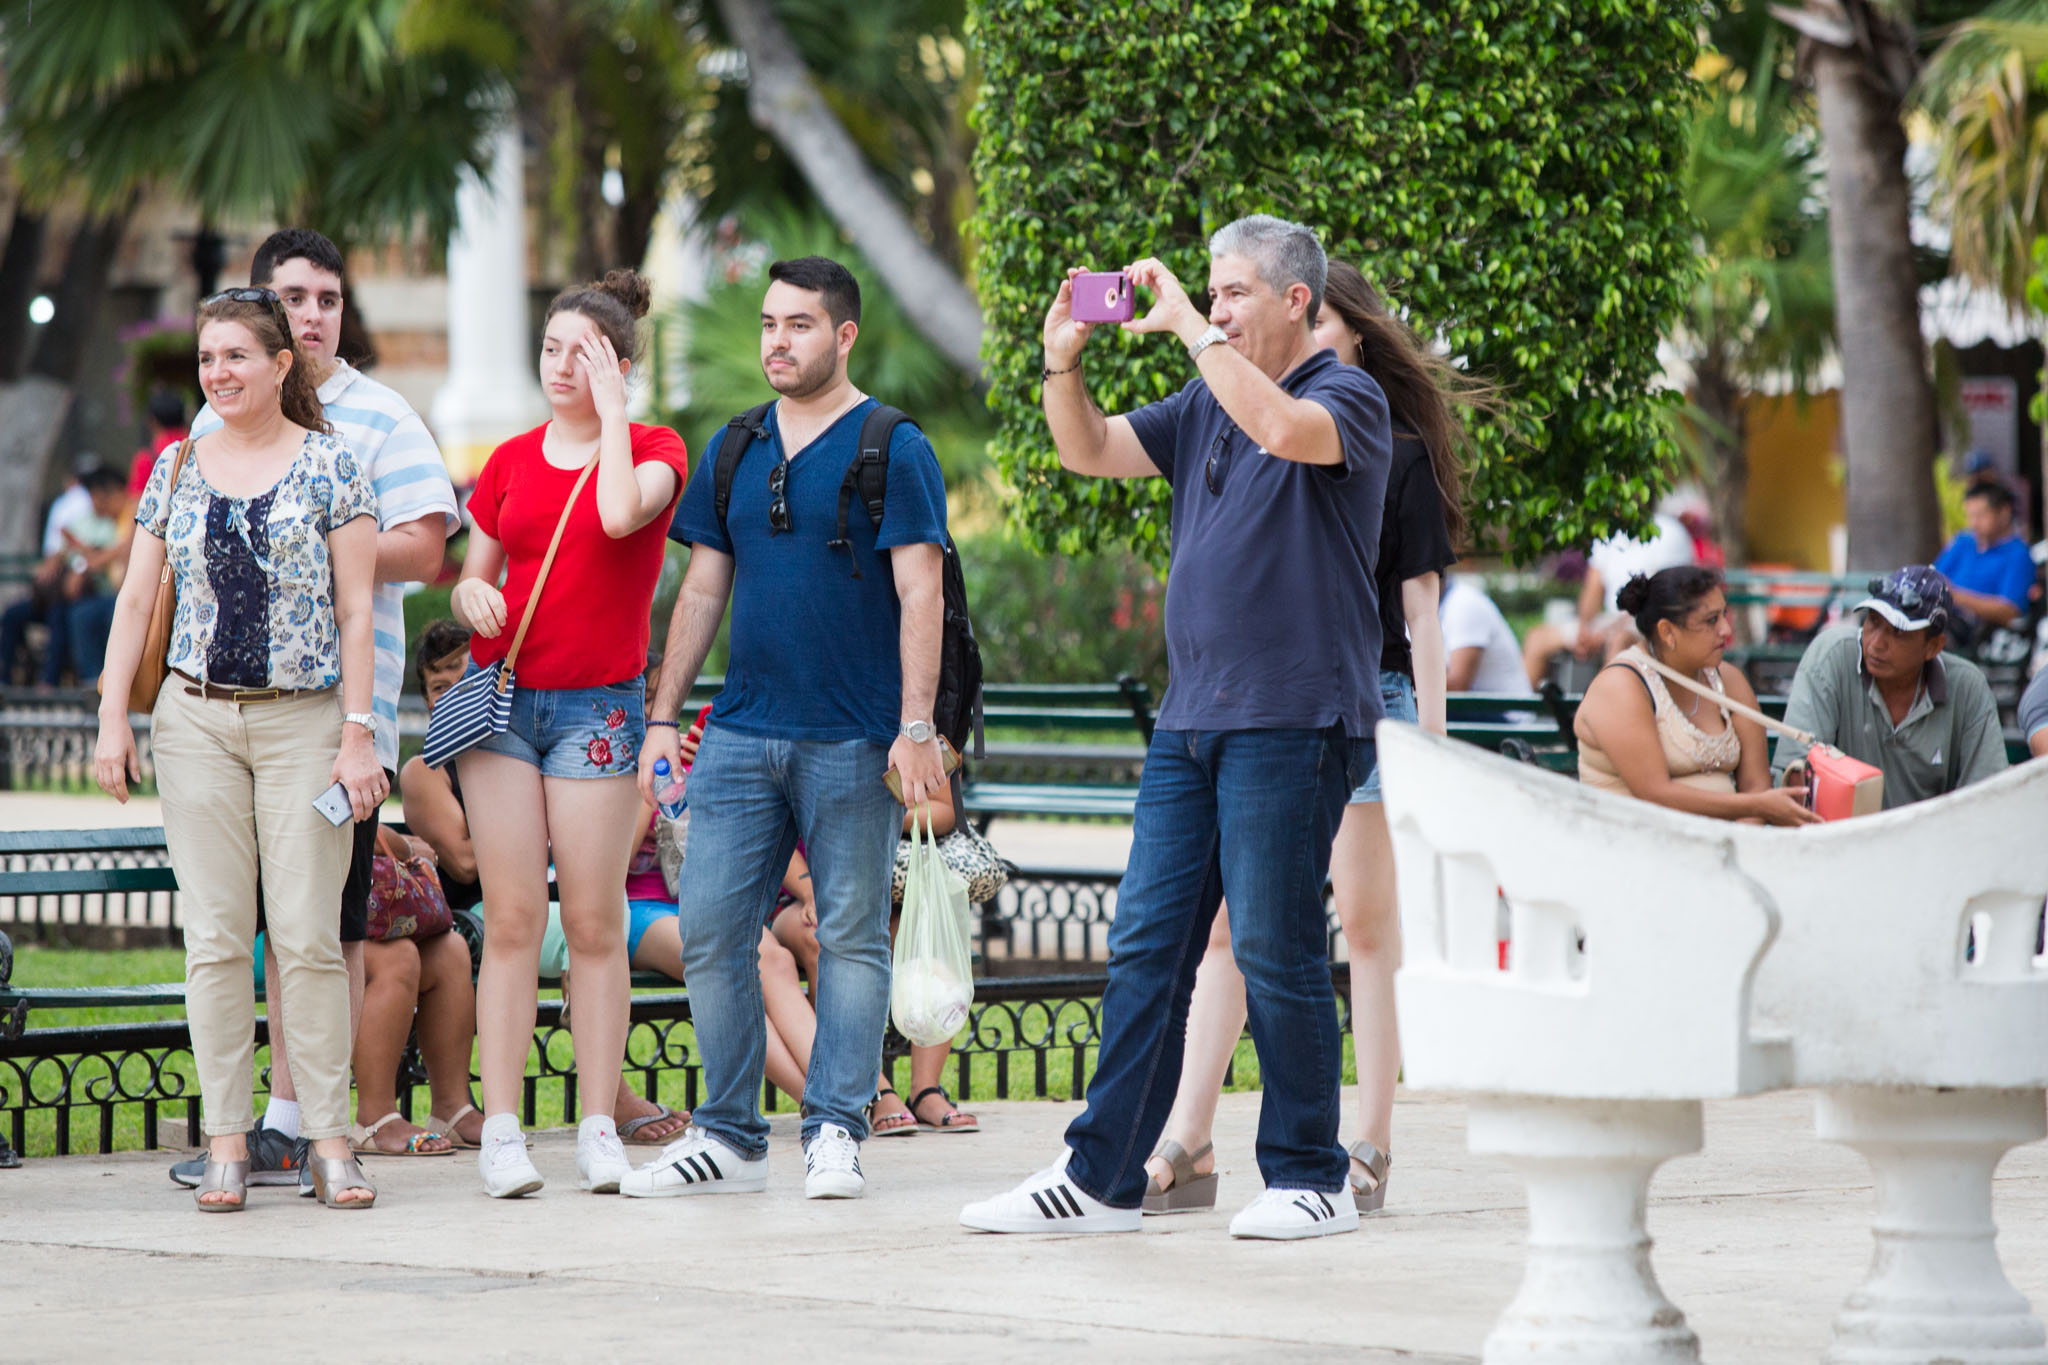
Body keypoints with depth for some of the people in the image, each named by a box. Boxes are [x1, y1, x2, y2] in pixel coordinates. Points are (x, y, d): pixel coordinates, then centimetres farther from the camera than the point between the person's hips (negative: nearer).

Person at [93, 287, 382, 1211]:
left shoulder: (329, 468, 0)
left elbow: (355, 611, -1)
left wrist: (358, 734, -7)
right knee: (215, 934, 1)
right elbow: (136, 598, 10)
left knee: (307, 933, -5)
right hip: (196, 719, 3)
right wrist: (112, 717, 2)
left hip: (304, 719, -3)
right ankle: (226, 1139, 4)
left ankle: (329, 1136, 1)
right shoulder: (176, 471, 9)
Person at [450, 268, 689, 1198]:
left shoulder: (654, 450, 2)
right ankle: (500, 1129, -3)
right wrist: (472, 597, -7)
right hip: (503, 693, 3)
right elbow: (472, 578, 17)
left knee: (594, 924, -2)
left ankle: (599, 1129, 3)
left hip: (598, 702, -3)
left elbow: (620, 514, -20)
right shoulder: (511, 461, 12)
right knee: (511, 919, -2)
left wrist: (610, 407, -10)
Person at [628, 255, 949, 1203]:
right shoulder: (733, 451, 13)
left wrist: (916, 726, -15)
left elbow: (920, 595, -7)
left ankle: (835, 1132, 5)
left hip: (853, 739, -5)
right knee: (709, 930, 1)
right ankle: (729, 1136, 9)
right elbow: (701, 591, 17)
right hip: (742, 733, 5)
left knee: (851, 936, 0)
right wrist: (665, 715, 11)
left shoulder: (893, 451, -3)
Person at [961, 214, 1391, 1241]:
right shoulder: (1206, 404, 17)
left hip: (1292, 723, -7)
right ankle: (1101, 1179, 8)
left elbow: (1280, 427, -26)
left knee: (1276, 952, -5)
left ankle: (1310, 1181, 6)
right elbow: (1090, 452, 17)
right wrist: (1062, 361, 0)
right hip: (1191, 719, 7)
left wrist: (1189, 328, -20)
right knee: (1145, 947, 5)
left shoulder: (1346, 396, -4)